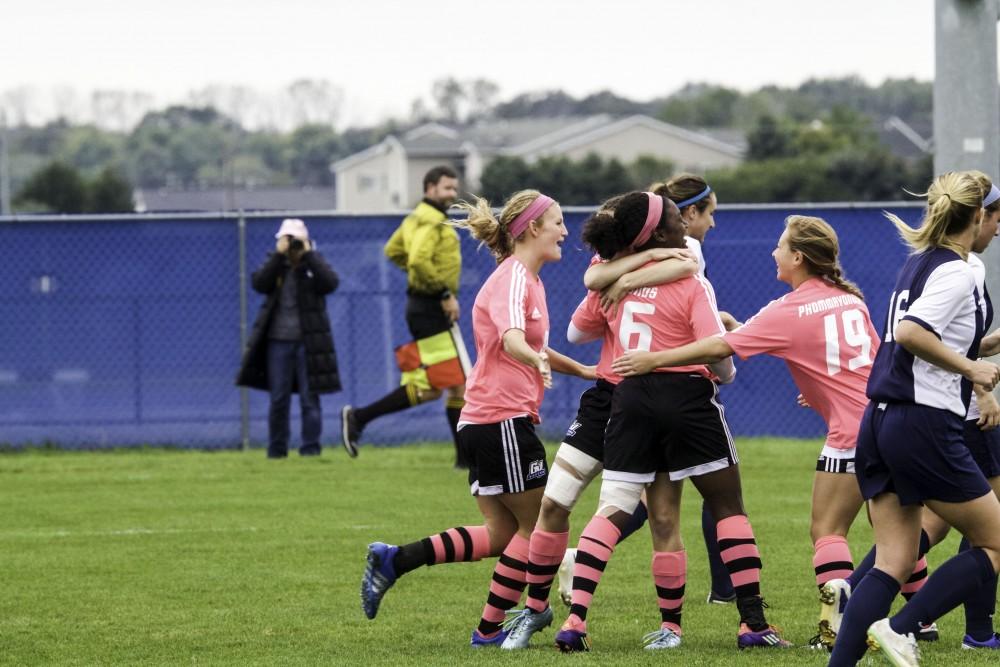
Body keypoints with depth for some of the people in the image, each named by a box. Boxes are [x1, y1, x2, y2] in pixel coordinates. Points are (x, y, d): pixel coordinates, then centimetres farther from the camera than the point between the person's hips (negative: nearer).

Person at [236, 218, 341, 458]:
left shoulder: (315, 264, 5)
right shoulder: (275, 265, 8)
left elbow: (330, 283, -15)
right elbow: (259, 283, -11)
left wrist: (309, 255, -15)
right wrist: (279, 255, -15)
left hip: (308, 341, -1)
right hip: (278, 341, 1)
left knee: (309, 398, -2)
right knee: (278, 399, 3)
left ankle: (310, 447, 3)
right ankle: (276, 449, 10)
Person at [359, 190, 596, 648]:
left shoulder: (526, 278, 18)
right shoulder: (513, 279, -13)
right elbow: (511, 339, -35)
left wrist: (582, 371, 42)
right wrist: (538, 361, -55)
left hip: (483, 422, 10)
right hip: (503, 421, -10)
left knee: (500, 535, 9)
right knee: (537, 527, 0)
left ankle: (392, 560, 2)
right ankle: (490, 630, 5)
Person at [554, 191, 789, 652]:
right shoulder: (692, 285, -8)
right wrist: (725, 375, 7)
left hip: (630, 398, 4)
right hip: (686, 396, -4)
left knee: (612, 510, 3)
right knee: (728, 508, 8)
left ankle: (575, 619, -13)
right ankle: (753, 624, 4)